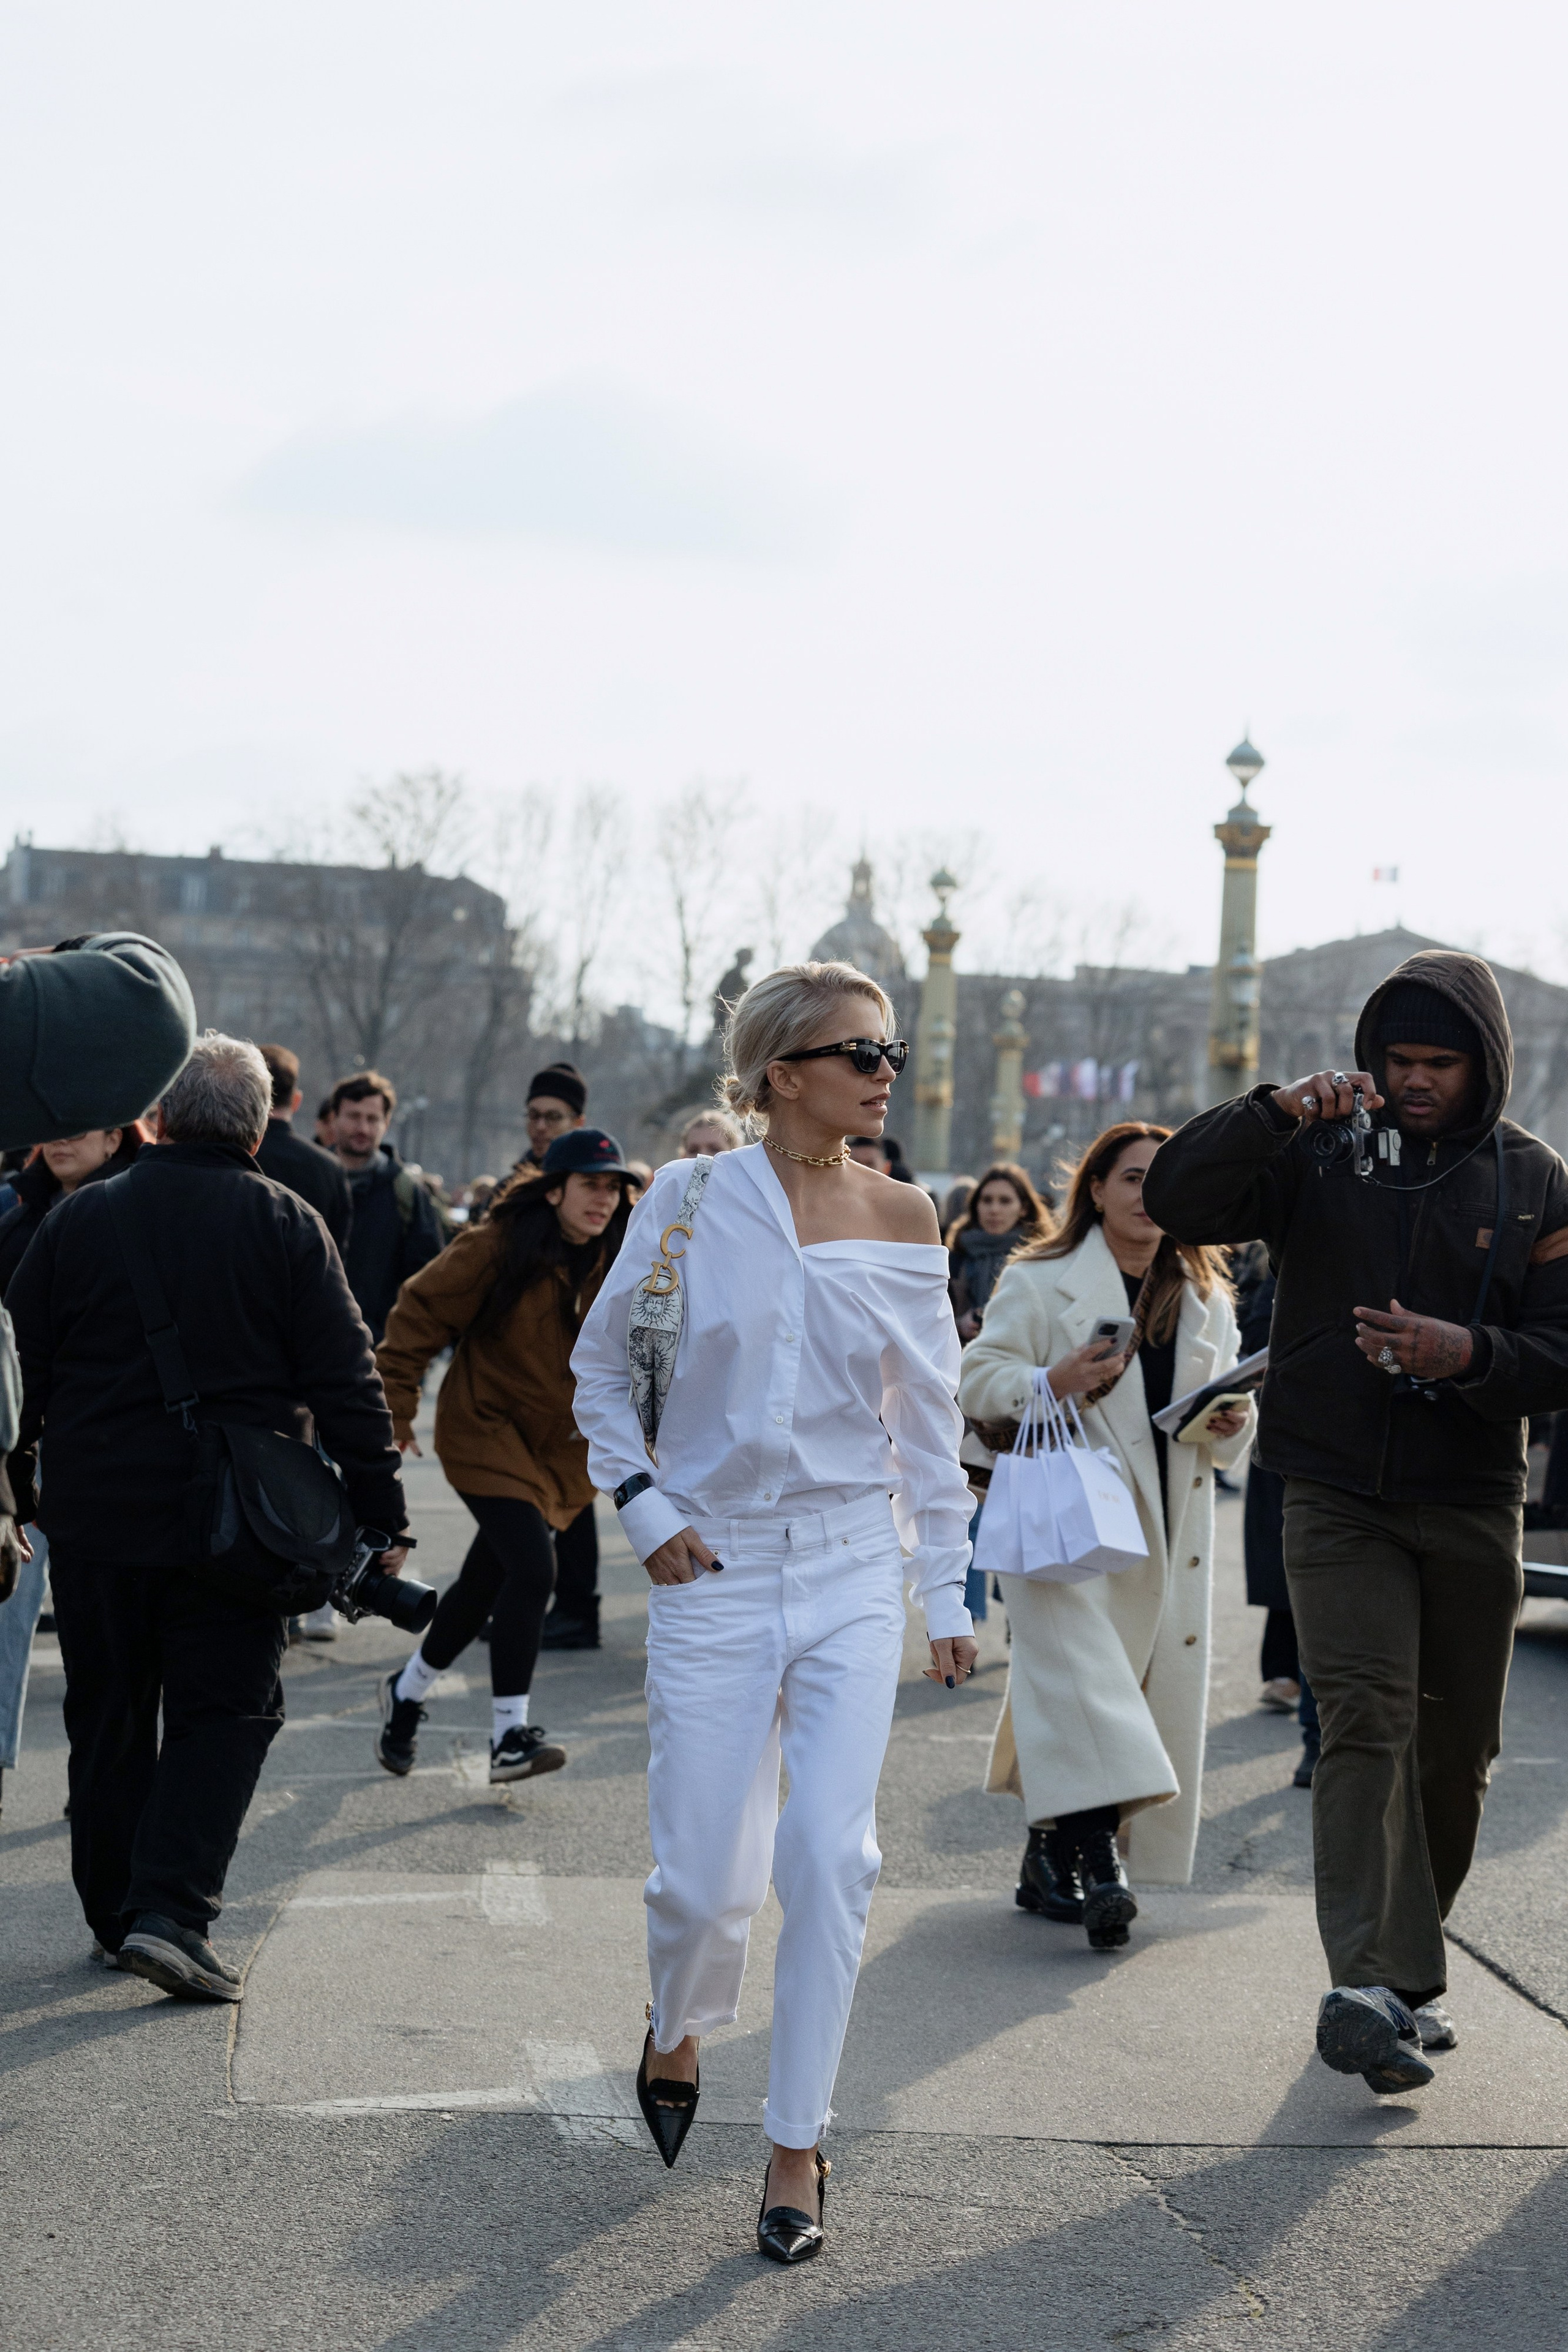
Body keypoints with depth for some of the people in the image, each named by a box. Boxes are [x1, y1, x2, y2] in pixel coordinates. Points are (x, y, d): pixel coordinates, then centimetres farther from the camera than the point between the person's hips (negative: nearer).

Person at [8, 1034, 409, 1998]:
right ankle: (172, 1910, -8)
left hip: (95, 1520, 2)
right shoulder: (287, 1225, -4)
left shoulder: (80, 1218, 1)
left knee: (108, 1718, 14)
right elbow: (348, 1383, -5)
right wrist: (381, 1513, 0)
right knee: (224, 1712, 5)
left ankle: (115, 1911, 24)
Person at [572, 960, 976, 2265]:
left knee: (831, 1855, -10)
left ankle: (797, 2145, 4)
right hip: (718, 1572, -1)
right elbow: (601, 1367, 8)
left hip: (853, 1571, 1)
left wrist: (949, 1590, 7)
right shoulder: (691, 1200, -3)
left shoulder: (902, 1222, 2)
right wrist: (644, 1505, -3)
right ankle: (678, 2029, 35)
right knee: (706, 1878, 1)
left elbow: (931, 1415, 8)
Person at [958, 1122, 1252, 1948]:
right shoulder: (1039, 1282, 0)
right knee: (1079, 1673, -19)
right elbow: (978, 1381, -3)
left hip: (1166, 1524, 5)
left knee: (1153, 1688, 4)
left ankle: (1050, 1860, 16)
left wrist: (1230, 1424, -3)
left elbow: (1228, 1410, 21)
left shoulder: (1205, 1301, 16)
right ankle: (1095, 1859, -25)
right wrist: (1053, 1381, -21)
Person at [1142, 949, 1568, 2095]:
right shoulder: (1322, 1156, 1)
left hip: (1472, 1504, 2)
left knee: (1458, 1749, 10)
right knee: (1368, 1721, -16)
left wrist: (1469, 1354, -22)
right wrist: (1275, 1110, -24)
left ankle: (1409, 1964, 28)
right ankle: (1378, 1986, -24)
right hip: (1339, 1497, -2)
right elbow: (1178, 1199, -10)